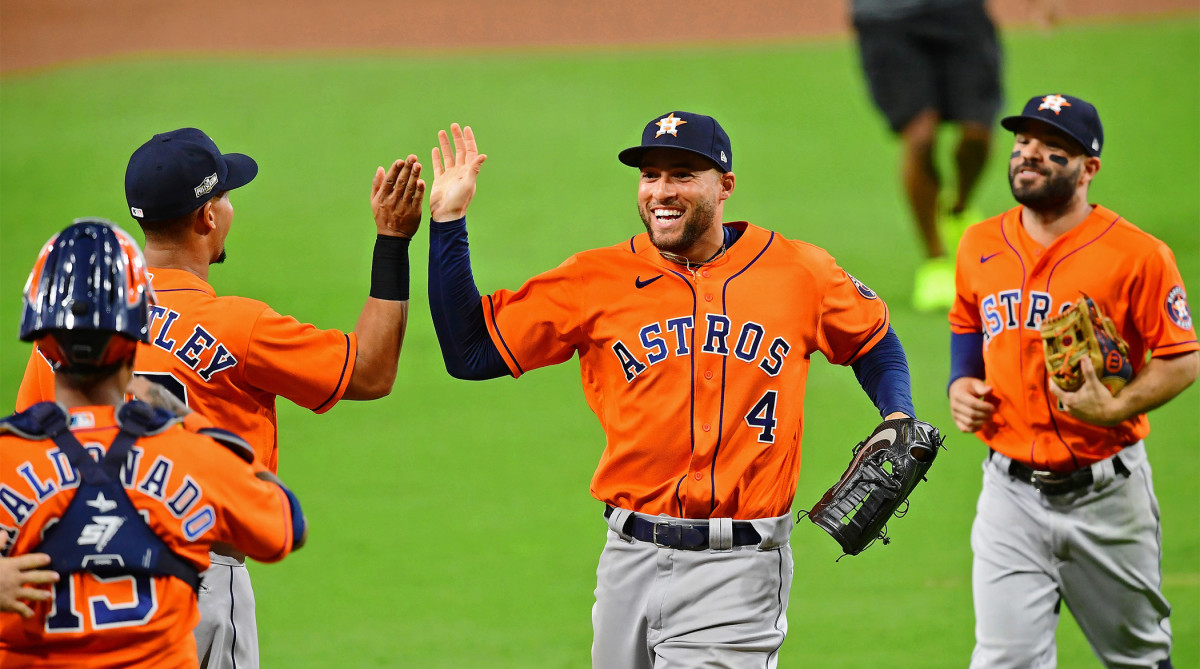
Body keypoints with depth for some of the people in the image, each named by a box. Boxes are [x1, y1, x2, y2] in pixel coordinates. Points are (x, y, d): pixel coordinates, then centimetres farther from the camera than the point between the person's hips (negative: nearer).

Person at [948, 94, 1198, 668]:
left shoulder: (1136, 255, -10)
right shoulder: (980, 246, 6)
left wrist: (1114, 410, -23)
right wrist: (961, 385, 5)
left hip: (1106, 495, -3)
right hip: (1011, 494, 3)